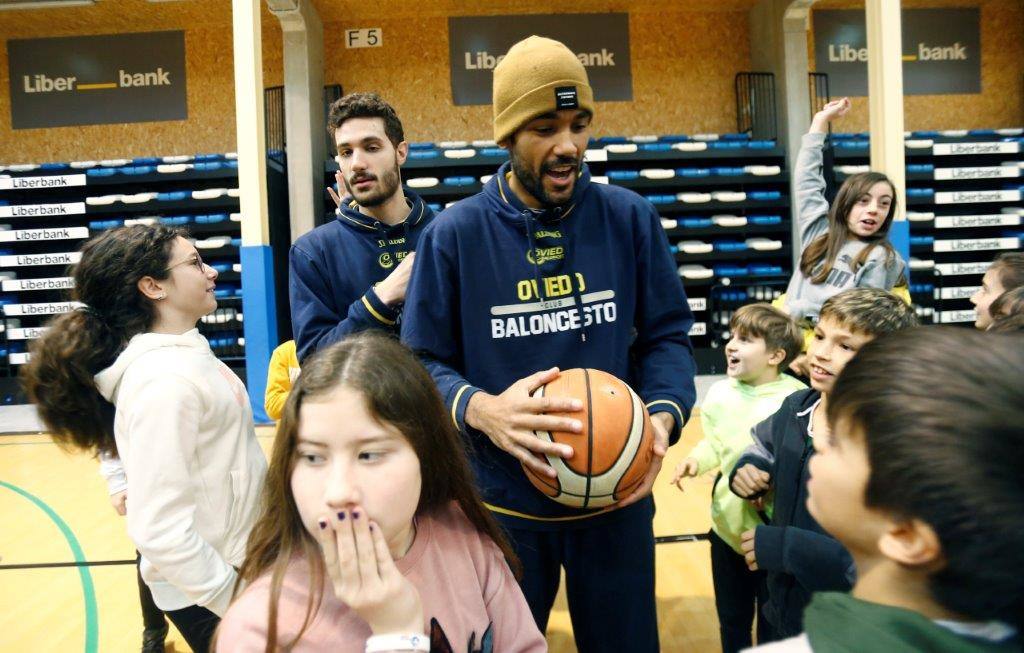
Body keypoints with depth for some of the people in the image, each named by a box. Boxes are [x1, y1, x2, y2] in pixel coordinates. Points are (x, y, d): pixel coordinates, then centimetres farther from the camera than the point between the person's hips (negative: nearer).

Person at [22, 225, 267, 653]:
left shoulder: (185, 352, 2)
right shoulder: (166, 380, -26)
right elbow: (161, 530, -29)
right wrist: (237, 605, -22)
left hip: (234, 563, 9)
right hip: (207, 592, -8)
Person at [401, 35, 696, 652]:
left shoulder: (631, 218, -3)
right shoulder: (454, 234, -8)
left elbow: (666, 336, 3)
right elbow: (422, 364, -6)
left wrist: (664, 415, -18)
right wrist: (482, 410, -27)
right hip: (502, 506, -1)